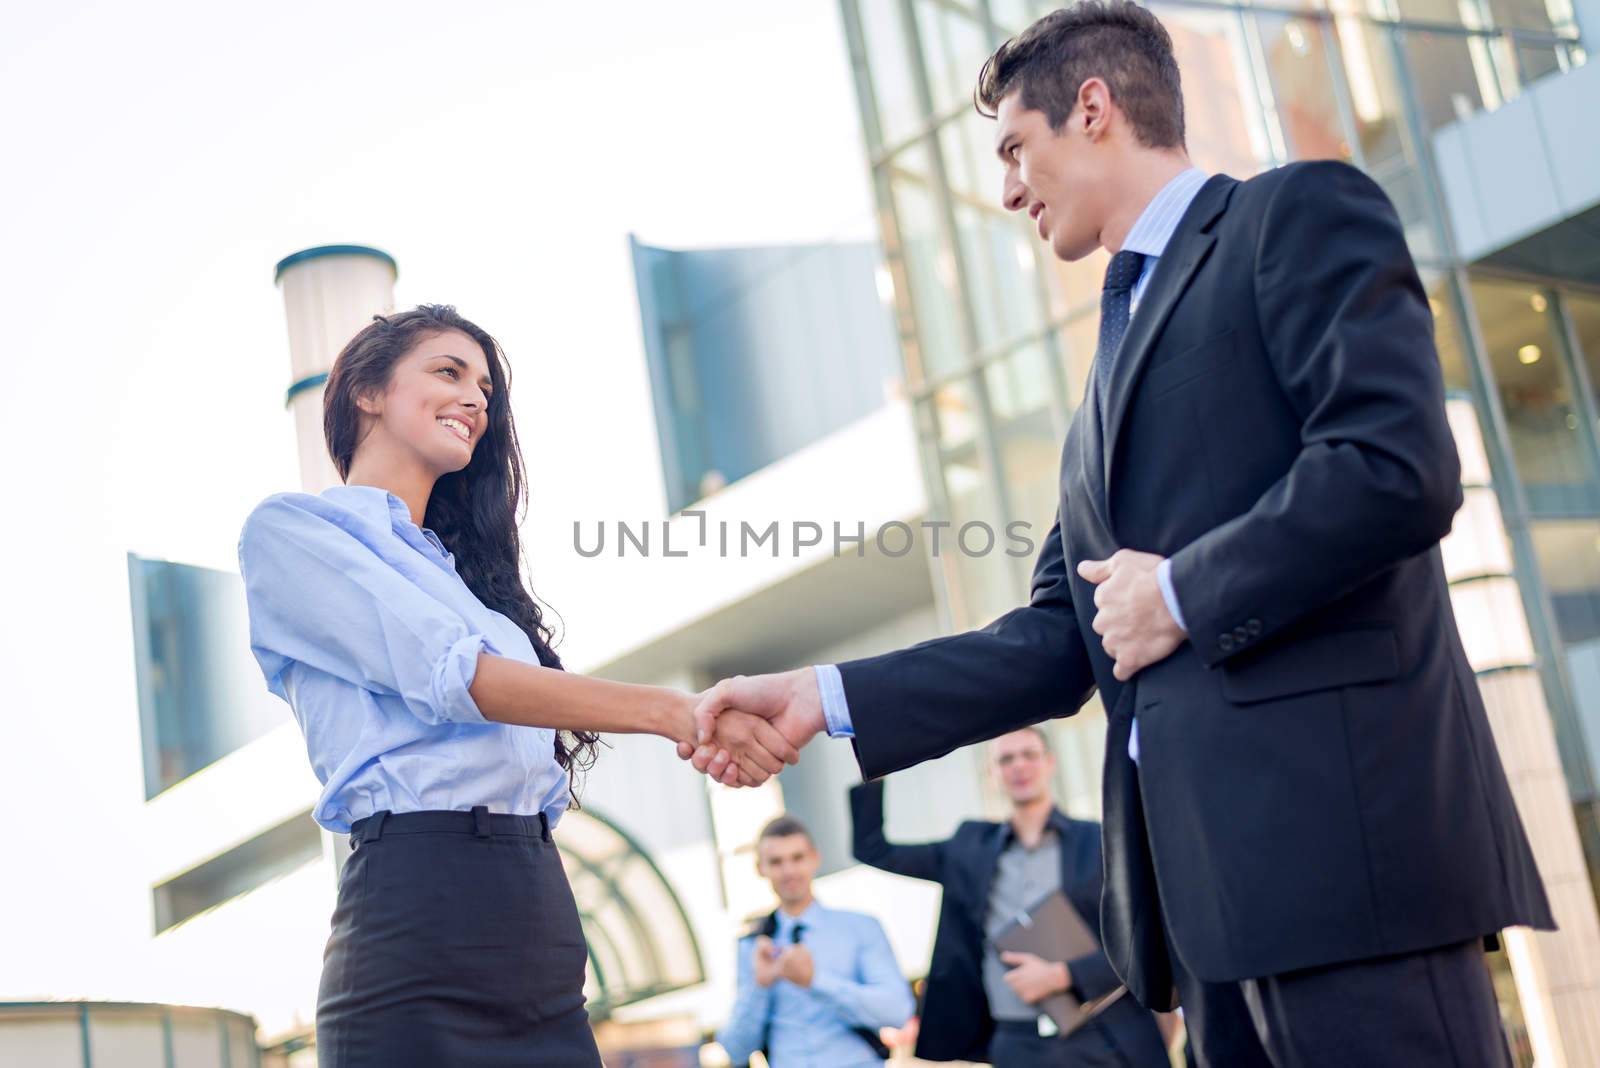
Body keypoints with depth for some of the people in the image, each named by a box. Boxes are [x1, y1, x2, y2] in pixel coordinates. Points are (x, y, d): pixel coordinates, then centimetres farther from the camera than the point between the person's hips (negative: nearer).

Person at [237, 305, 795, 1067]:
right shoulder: (287, 529, 4)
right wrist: (669, 710, -19)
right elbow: (448, 675, -10)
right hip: (419, 906, -6)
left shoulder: (461, 570, 26)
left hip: (539, 912, 7)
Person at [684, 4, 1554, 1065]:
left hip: (1342, 825, -8)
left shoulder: (1300, 214, 2)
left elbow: (1401, 466, -15)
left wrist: (1183, 592, -6)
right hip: (1208, 864, 8)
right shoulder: (1120, 347, 24)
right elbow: (1062, 641, 19)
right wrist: (828, 696, 11)